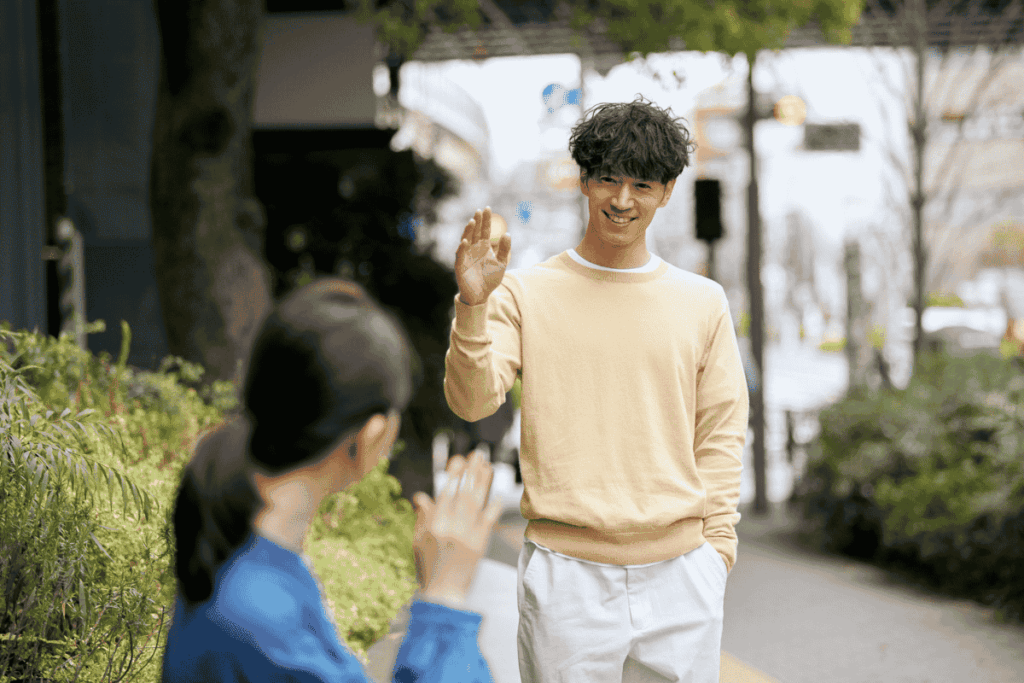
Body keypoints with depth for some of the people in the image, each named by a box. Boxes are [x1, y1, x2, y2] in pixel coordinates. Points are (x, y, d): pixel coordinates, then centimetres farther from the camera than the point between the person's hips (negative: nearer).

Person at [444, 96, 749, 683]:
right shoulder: (525, 294, 2)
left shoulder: (704, 303, 8)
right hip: (566, 574, -2)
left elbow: (721, 431, 10)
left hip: (680, 572, 2)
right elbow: (471, 401, -7)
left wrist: (716, 546, 4)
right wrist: (472, 306, -21)